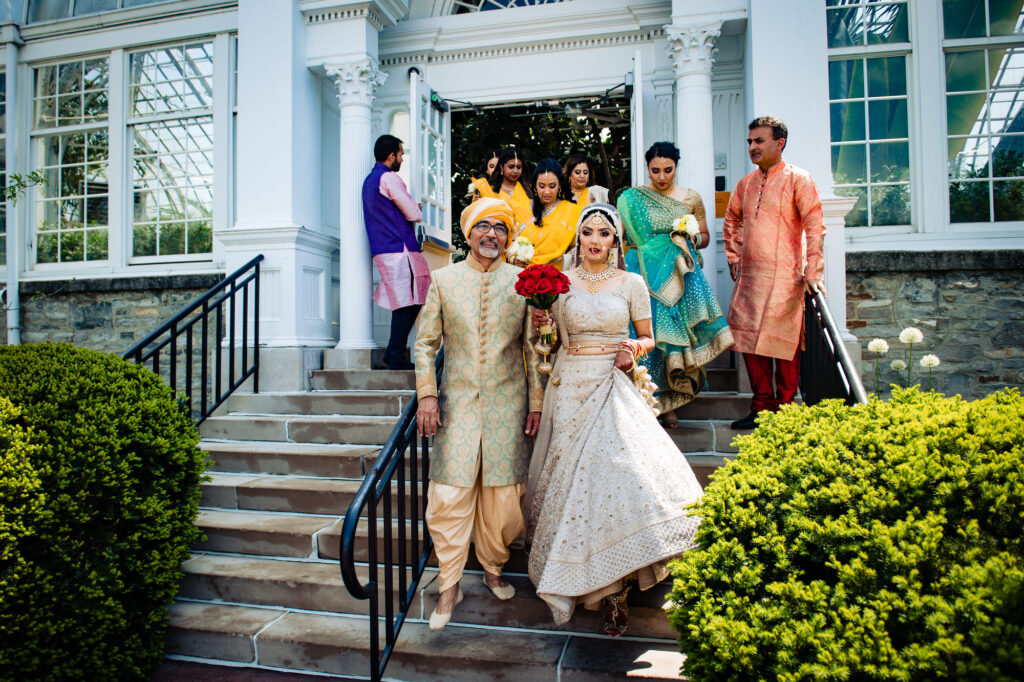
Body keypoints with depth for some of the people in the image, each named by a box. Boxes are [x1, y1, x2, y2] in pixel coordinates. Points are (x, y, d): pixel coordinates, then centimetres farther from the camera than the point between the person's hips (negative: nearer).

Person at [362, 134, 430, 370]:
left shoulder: (369, 180, 22)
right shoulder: (389, 178, -9)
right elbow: (414, 215, -9)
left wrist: (410, 211, 17)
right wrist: (417, 212, 12)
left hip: (383, 250, 10)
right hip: (399, 249, -10)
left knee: (405, 304, 11)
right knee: (406, 304, -8)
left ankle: (391, 357, 12)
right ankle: (397, 359, -6)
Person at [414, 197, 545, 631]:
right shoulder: (443, 279, 5)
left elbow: (535, 347, 6)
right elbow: (425, 342, 7)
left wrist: (536, 401, 2)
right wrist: (426, 394, -2)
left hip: (507, 401, 1)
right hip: (458, 400, 0)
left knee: (503, 493, 6)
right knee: (449, 494, -3)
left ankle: (493, 569, 31)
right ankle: (449, 586, 14)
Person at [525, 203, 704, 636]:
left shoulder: (631, 284, 5)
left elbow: (647, 338, 12)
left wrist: (635, 349, -8)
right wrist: (541, 326, -8)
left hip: (613, 389, -1)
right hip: (570, 388, 1)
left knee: (618, 471, -13)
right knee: (574, 477, 0)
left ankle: (614, 588, 3)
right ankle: (610, 588, 18)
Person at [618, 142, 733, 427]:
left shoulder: (691, 198, 10)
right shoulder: (632, 198, 5)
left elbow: (705, 237, 15)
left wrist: (692, 237, -5)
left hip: (681, 276, 2)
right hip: (647, 275, -1)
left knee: (675, 334, -1)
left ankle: (669, 405, 9)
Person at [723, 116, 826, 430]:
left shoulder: (797, 179, -3)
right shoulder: (746, 183, 14)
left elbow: (815, 226, -9)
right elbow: (731, 221, 27)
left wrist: (813, 271, -15)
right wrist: (734, 259, 19)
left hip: (785, 277, -6)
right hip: (749, 276, 6)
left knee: (784, 343, -2)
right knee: (750, 341, 7)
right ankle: (762, 407, 19)